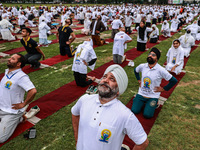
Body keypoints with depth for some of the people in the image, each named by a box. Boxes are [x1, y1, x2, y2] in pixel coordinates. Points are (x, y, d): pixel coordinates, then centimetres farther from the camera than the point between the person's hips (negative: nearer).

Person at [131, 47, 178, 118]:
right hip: (141, 93, 3)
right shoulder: (142, 66, -6)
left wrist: (163, 89, -9)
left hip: (153, 96, -3)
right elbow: (135, 70, 19)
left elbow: (174, 80, -12)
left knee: (147, 115, -12)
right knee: (134, 111, -7)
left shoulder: (160, 70, -18)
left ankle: (154, 103, 17)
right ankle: (143, 102, 22)